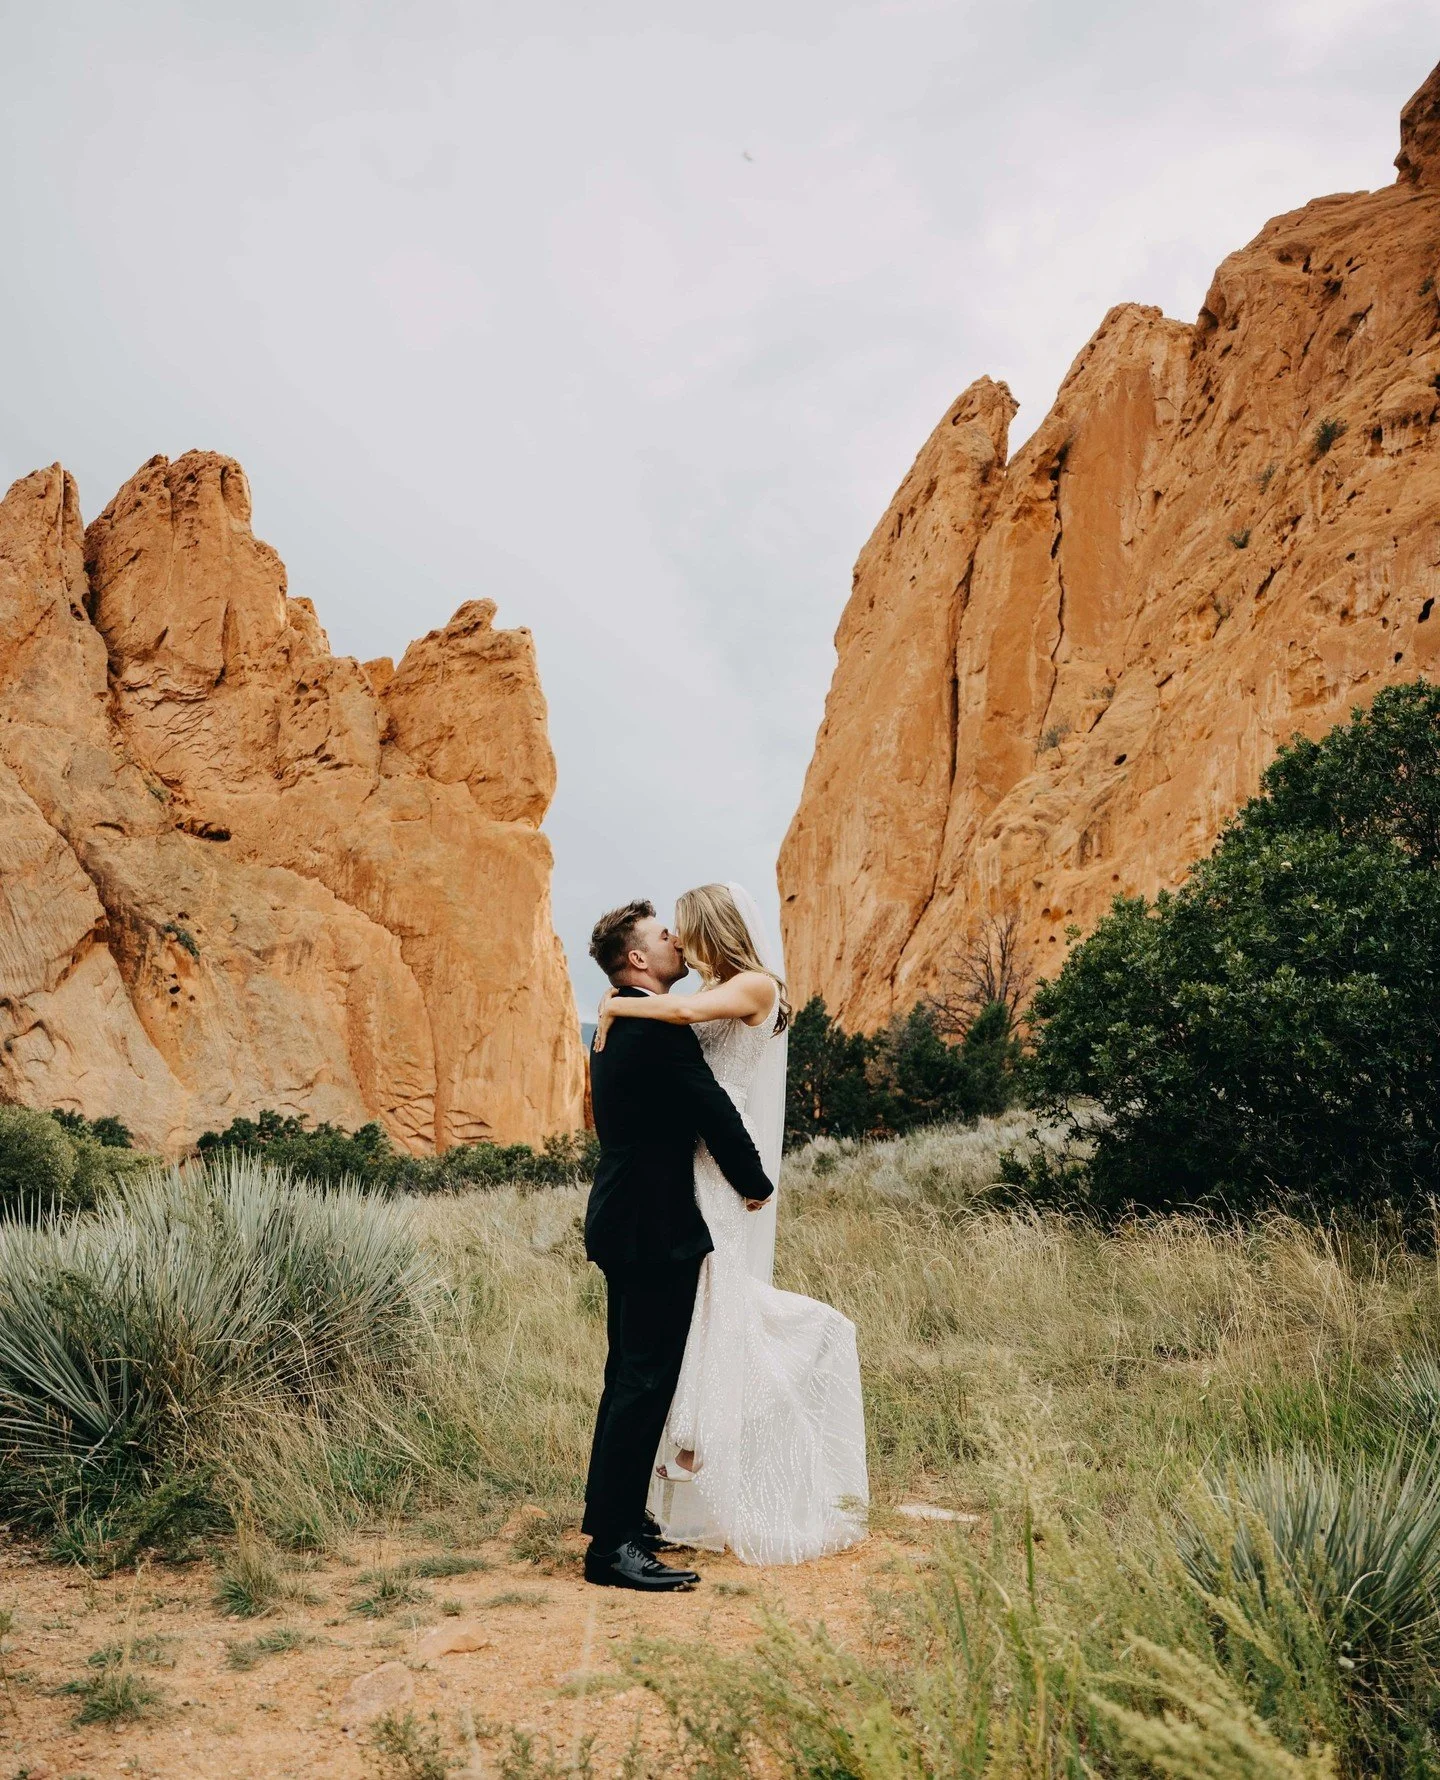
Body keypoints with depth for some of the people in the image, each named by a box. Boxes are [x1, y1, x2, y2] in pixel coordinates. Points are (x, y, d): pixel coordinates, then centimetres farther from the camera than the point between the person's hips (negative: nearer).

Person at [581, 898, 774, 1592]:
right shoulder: (660, 1028, -18)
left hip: (624, 1221, 11)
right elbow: (715, 1112, -18)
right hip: (655, 1229, -11)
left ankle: (613, 1516, 29)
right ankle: (613, 1545, -4)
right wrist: (755, 1185, -2)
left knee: (630, 1377, 18)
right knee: (646, 1382, -7)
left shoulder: (618, 1026, 15)